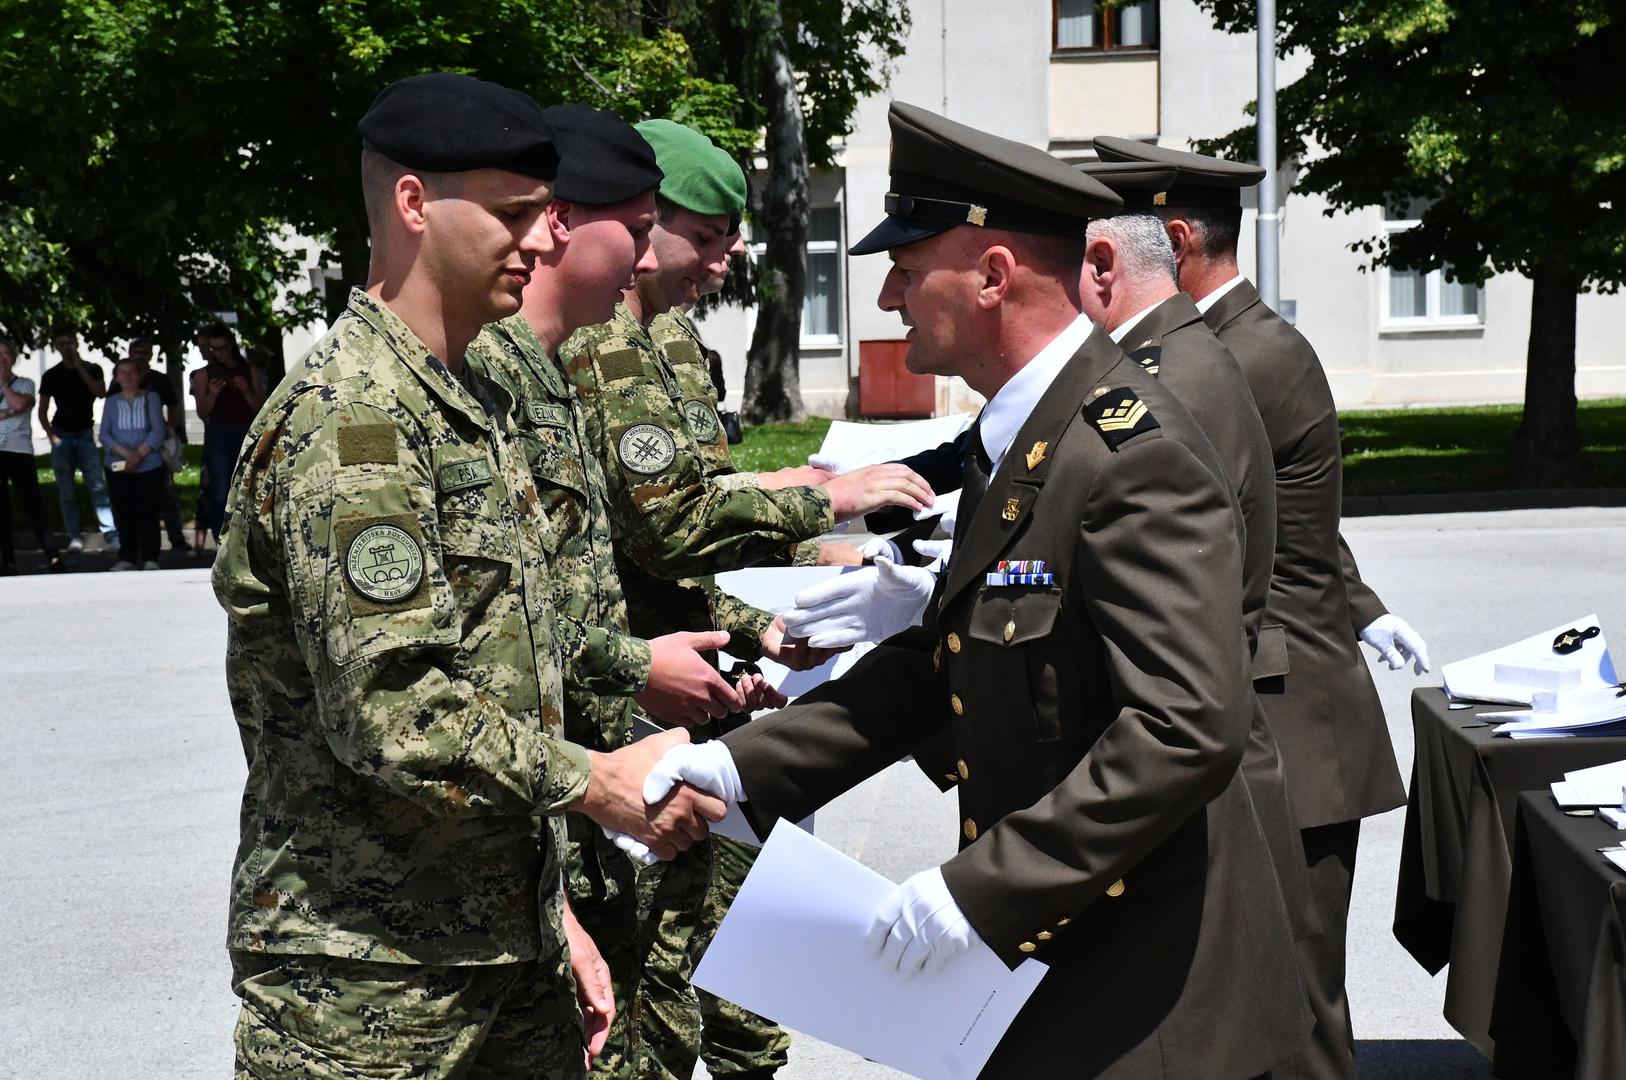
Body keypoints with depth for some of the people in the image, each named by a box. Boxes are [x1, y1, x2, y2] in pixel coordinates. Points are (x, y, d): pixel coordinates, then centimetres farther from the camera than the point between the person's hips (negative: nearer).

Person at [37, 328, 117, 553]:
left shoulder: (91, 369, 5)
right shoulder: (52, 375, 6)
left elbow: (100, 392, -14)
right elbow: (42, 411, 8)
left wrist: (79, 367, -13)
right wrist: (51, 435, -5)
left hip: (85, 434, -1)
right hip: (62, 435, 1)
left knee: (97, 485, -12)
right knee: (66, 490, 1)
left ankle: (111, 532, -16)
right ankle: (74, 536, 4)